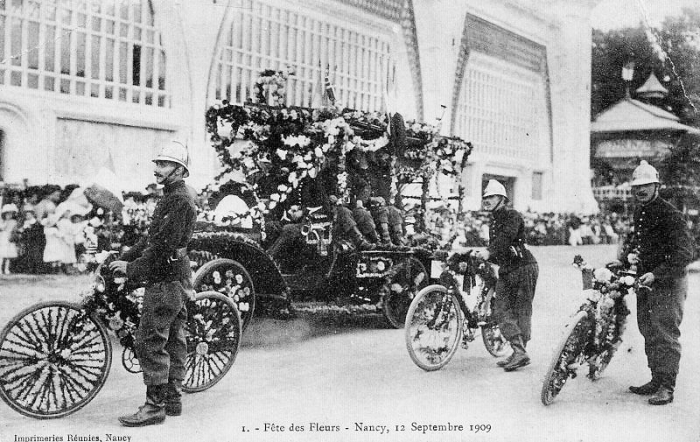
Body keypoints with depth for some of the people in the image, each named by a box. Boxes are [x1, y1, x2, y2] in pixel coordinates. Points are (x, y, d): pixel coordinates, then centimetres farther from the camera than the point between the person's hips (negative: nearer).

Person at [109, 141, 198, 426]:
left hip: (165, 280, -11)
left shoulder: (179, 199, -15)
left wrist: (133, 269, -15)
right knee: (174, 340, 12)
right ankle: (173, 400, 19)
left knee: (150, 343, -9)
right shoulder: (175, 196, 19)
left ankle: (155, 406, -6)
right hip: (176, 278, 11)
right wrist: (124, 258, 12)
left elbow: (164, 244, -21)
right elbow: (152, 238, 20)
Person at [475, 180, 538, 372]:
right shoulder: (493, 221, 17)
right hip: (505, 270, 8)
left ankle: (520, 353, -1)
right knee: (502, 311, -1)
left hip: (524, 267, -8)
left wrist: (489, 252, -38)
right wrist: (482, 256, 4)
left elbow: (506, 237, -28)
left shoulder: (512, 216, -9)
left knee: (522, 312, -4)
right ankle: (519, 351, 0)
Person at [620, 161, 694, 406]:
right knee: (648, 332, 13)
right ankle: (656, 380, 24)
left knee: (665, 334, -9)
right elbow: (633, 236, 27)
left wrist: (656, 274, -23)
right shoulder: (639, 211, 12)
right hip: (645, 280, 9)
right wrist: (629, 252, 4)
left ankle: (667, 387, -4)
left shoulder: (670, 215, -15)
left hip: (668, 282, -9)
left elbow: (684, 253, -20)